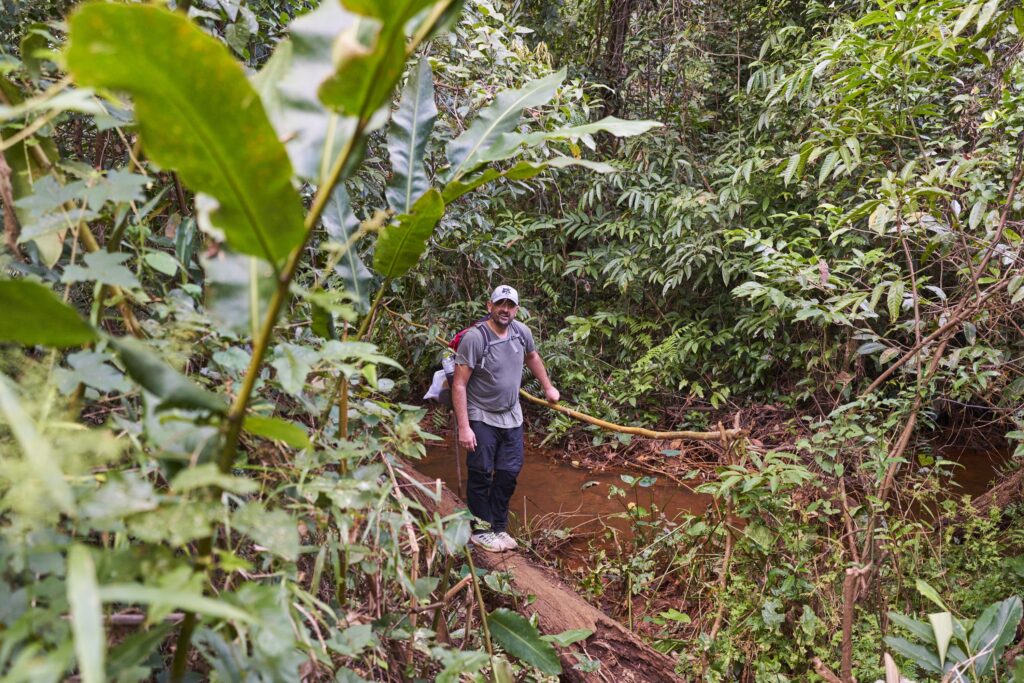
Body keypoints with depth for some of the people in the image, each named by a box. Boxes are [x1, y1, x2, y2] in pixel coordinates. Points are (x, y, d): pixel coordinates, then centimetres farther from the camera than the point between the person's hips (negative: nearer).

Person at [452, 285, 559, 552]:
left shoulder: (521, 331, -3)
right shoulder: (475, 337, -21)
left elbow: (532, 356, 21)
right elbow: (459, 385, -20)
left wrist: (548, 387, 25)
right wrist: (464, 427, -23)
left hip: (512, 417, 6)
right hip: (482, 419, -6)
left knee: (509, 474, 11)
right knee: (481, 476, 3)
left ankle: (498, 528, 26)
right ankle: (480, 531, 19)